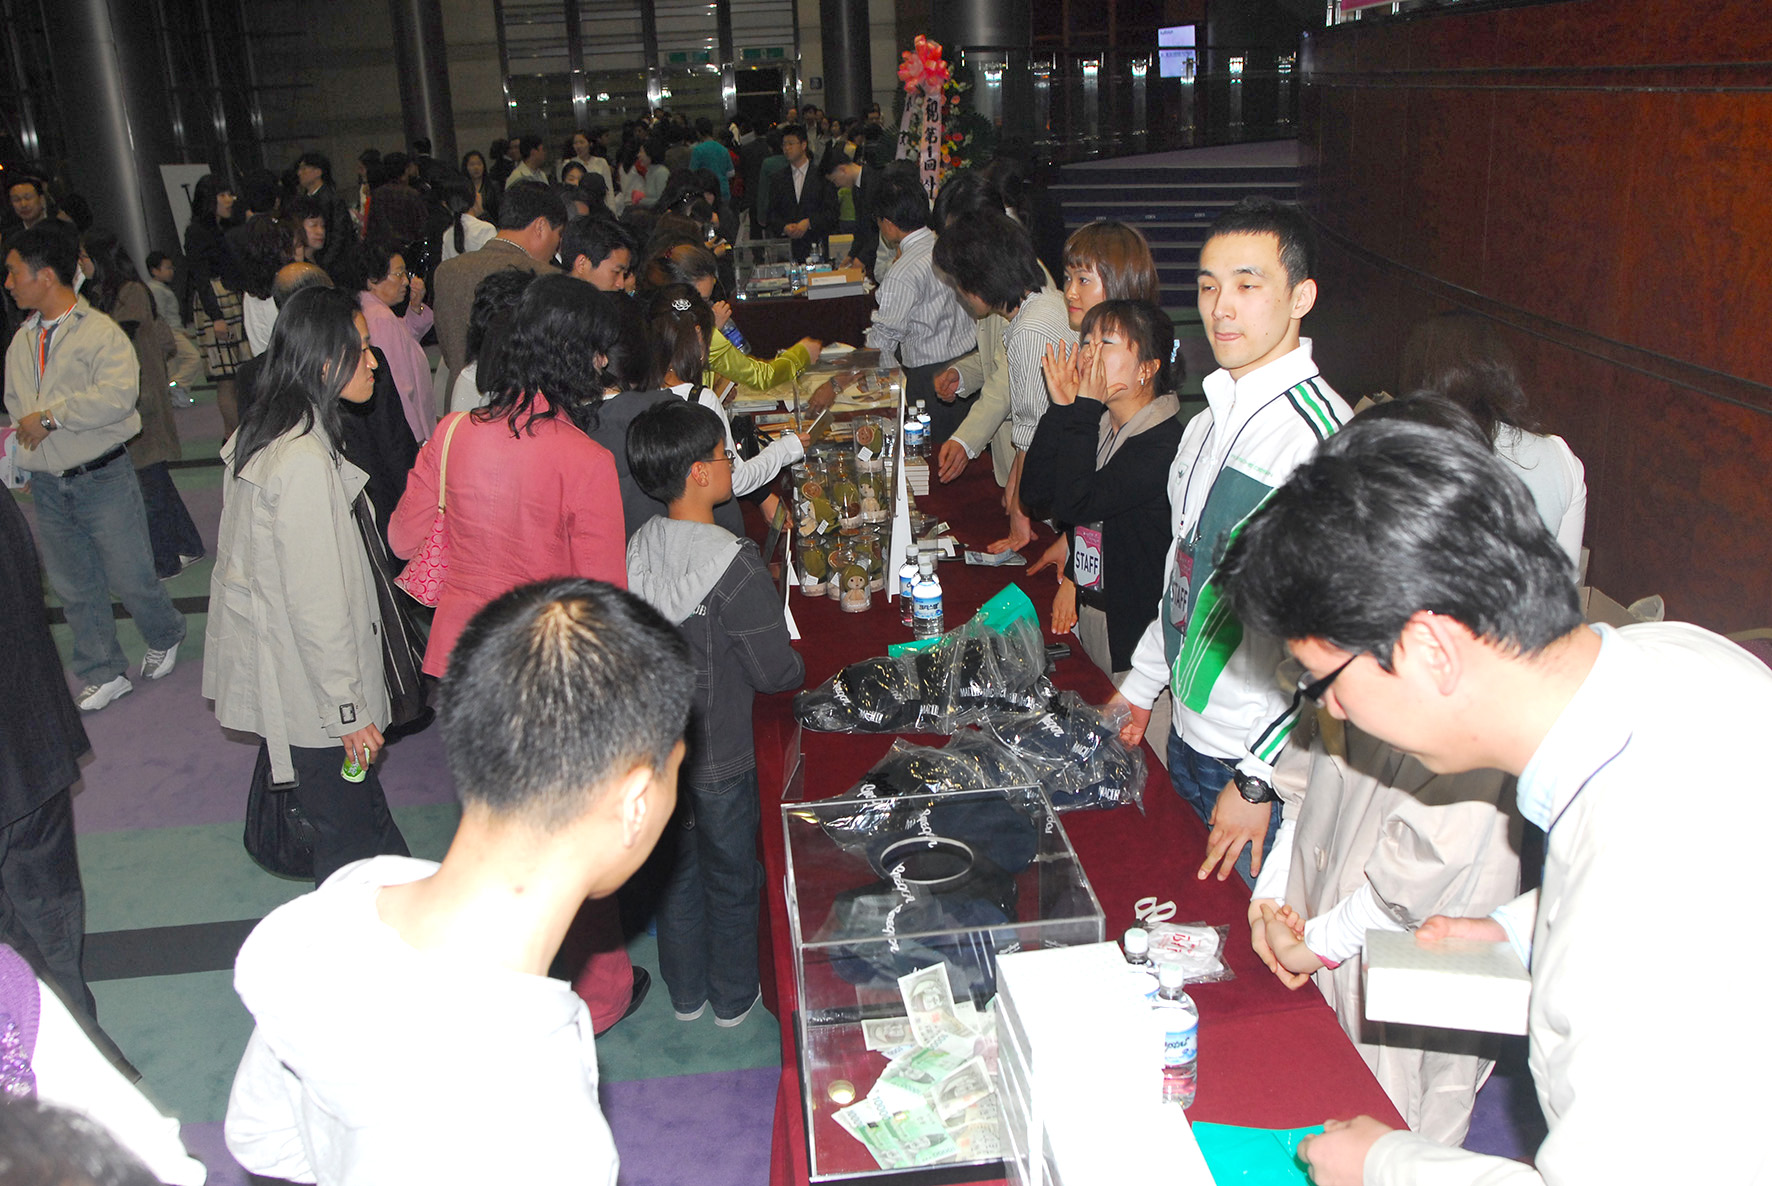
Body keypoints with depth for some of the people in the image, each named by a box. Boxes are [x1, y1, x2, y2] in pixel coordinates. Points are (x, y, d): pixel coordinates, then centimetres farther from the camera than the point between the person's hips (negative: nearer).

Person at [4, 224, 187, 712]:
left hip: (103, 479, -6)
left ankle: (166, 637, 28)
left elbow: (119, 395, -26)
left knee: (129, 578, -1)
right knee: (74, 586, 10)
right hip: (47, 486, 7)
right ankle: (103, 674, 23)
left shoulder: (100, 331, -11)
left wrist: (51, 416, -20)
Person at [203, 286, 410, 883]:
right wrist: (349, 712, -17)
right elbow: (316, 602, -24)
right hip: (309, 688, -9)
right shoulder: (304, 463, -26)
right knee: (351, 832, 4)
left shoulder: (259, 434, 5)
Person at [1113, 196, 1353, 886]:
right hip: (1187, 732, 8)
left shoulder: (1320, 435, -22)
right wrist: (1142, 685, 19)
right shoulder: (1212, 420, 6)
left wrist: (1257, 780, -19)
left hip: (1262, 764, -8)